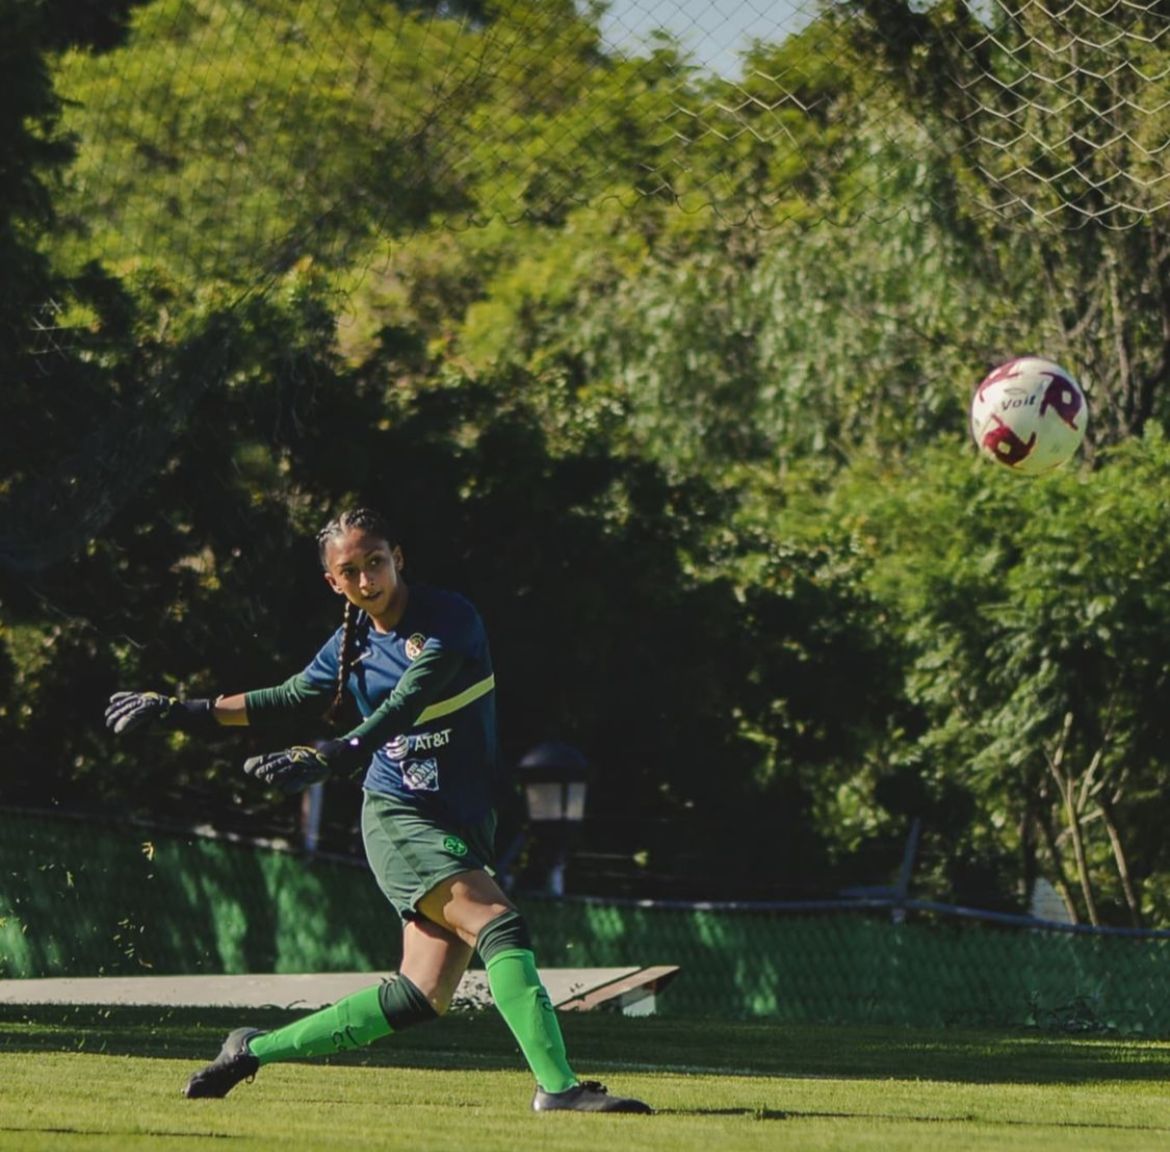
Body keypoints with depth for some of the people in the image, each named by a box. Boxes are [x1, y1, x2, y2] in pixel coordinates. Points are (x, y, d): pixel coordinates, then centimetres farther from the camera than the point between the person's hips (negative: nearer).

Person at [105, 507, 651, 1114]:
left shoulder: (449, 619, -6)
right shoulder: (351, 645, 6)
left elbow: (408, 702, -22)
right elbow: (287, 698, 25)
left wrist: (341, 752, -37)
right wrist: (189, 712, 26)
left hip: (465, 829, 0)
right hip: (399, 816, 0)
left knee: (422, 996, -5)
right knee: (499, 925, -24)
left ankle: (255, 1049, 11)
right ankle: (557, 1084, -32)